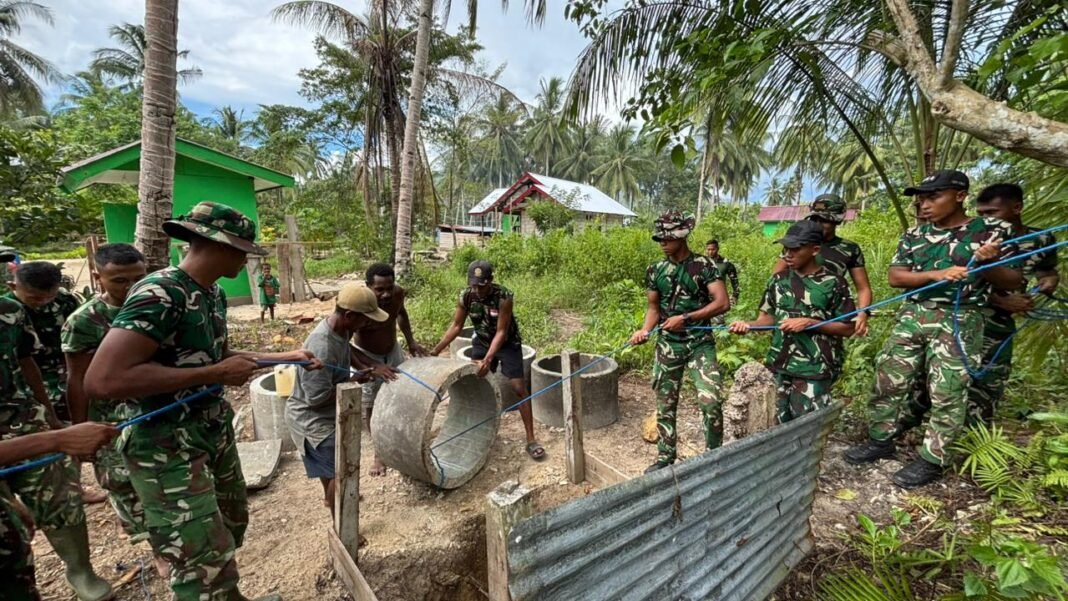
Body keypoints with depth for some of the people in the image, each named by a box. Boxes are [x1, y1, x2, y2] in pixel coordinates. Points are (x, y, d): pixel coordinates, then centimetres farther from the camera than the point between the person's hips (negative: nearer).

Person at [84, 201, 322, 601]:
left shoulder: (213, 294, 5)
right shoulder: (159, 293, -23)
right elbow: (101, 381, -31)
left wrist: (287, 357, 15)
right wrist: (214, 374, -26)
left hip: (216, 432, 9)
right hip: (167, 448, -9)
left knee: (233, 522, 26)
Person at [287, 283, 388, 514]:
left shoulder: (341, 329, -10)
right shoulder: (321, 347, -36)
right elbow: (317, 398, -32)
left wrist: (368, 368, -2)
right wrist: (353, 382, -21)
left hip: (325, 414, 9)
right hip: (310, 419, -9)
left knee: (330, 462, 29)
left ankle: (330, 497, 54)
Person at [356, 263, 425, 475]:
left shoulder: (398, 293, -20)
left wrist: (411, 341, -4)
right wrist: (374, 366, -36)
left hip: (393, 352, 4)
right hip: (367, 357, -4)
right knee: (371, 407, 5)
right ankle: (379, 453, 24)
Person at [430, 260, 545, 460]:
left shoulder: (504, 297, -30)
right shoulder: (466, 296, -18)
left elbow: (501, 332, -28)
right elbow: (456, 326, -8)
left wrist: (488, 360, -37)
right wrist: (436, 350, -15)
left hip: (507, 344, -4)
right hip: (481, 343, 4)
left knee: (519, 389, -8)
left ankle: (531, 440, 1)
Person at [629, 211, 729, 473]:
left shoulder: (704, 265, -8)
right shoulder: (655, 270, 3)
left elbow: (722, 302, -14)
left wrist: (685, 318, -19)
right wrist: (645, 329, -9)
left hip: (700, 343, -3)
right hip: (667, 344, 4)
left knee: (711, 401, -11)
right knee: (665, 404, 11)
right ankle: (665, 458, 29)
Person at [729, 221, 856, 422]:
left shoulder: (834, 283, -6)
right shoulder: (779, 279, 5)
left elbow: (847, 328, -3)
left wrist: (809, 323, -16)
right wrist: (748, 325, -11)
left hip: (814, 371, -4)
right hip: (778, 367, 4)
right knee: (779, 428, 12)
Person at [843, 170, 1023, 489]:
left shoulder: (993, 231, 0)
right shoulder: (914, 235, 7)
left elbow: (1014, 282, 1)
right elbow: (895, 277, 0)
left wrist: (990, 265, -19)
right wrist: (936, 274, -16)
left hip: (959, 321, -3)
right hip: (913, 315, 4)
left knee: (947, 394, 1)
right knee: (888, 380, 6)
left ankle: (932, 460, 14)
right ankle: (881, 440, 22)